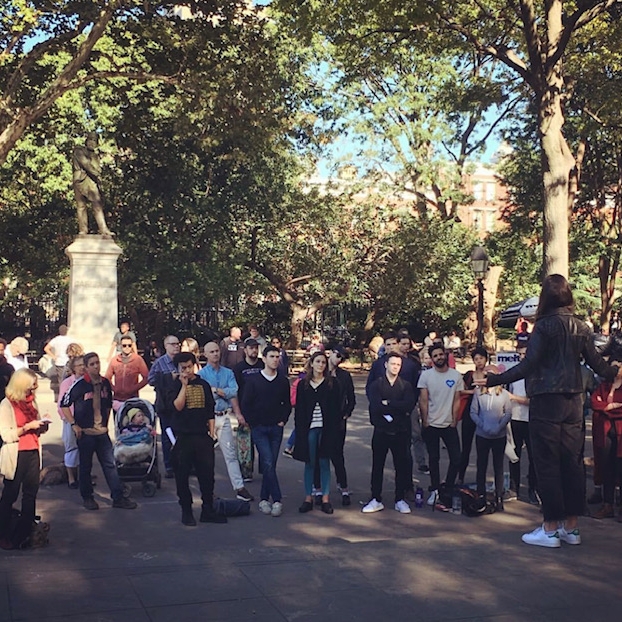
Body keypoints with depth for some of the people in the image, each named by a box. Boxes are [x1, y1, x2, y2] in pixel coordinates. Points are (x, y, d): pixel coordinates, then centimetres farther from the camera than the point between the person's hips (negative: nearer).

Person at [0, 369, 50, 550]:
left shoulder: (31, 401, 13)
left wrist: (41, 426, 2)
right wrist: (28, 427, -19)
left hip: (33, 452, 6)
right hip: (15, 455, -6)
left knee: (31, 494, 4)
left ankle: (24, 533, 12)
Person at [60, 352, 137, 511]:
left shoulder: (105, 383, 5)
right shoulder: (80, 384, -10)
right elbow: (64, 404, -7)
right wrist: (74, 425, -10)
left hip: (102, 432, 4)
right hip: (85, 432, -4)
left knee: (110, 464, 5)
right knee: (86, 466, 7)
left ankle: (118, 498, 9)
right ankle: (87, 498, 20)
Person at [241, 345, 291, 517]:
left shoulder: (283, 381, 6)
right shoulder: (253, 380, -2)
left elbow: (287, 404, 14)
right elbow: (245, 404, 0)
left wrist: (283, 420, 3)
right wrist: (253, 423, -3)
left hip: (276, 428, 3)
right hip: (259, 428, -3)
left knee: (270, 464, 5)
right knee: (268, 463, -13)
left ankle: (265, 499, 15)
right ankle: (277, 500, -10)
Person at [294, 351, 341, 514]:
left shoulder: (332, 384, 2)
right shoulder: (303, 384, 5)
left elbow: (336, 408, 0)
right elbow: (298, 409, 5)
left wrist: (333, 430, -7)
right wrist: (299, 429, -2)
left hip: (326, 428, -1)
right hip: (309, 428, 1)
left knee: (324, 463, 4)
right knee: (309, 463, 6)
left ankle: (325, 498, 10)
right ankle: (308, 498, 12)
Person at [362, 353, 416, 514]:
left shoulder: (406, 386, 5)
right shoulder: (376, 384, 1)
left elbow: (409, 405, -13)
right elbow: (375, 407, -15)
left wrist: (388, 403, -14)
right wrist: (398, 409, -13)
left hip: (400, 432, 1)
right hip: (381, 431, -1)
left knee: (401, 466, 6)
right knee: (377, 466, 6)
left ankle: (400, 499, 18)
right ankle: (376, 500, 16)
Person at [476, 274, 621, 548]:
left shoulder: (545, 326, -11)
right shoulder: (580, 327, 6)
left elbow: (528, 366, -18)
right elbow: (596, 363, 12)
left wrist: (494, 380, -16)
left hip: (546, 402, -6)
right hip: (573, 401, 6)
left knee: (547, 464, 0)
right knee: (571, 462, 11)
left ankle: (551, 529, 4)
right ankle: (571, 526, 18)